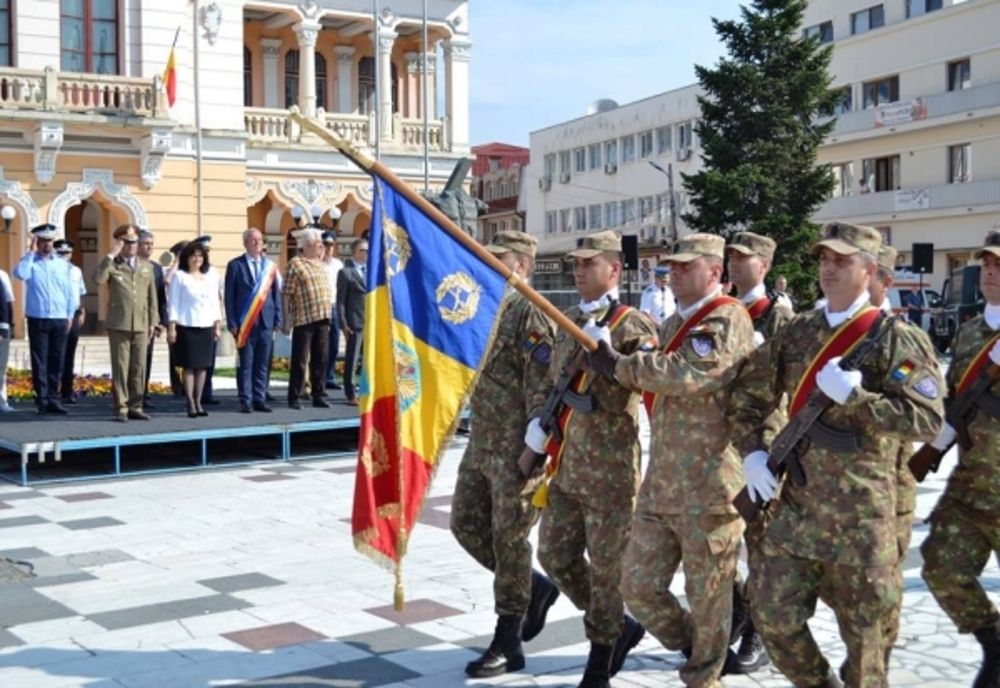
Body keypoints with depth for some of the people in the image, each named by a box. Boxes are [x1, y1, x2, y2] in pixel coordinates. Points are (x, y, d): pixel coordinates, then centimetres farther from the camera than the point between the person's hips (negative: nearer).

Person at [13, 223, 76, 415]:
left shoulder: (63, 264, 11)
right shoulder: (30, 262, 3)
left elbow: (70, 291, 13)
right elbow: (20, 273, -20)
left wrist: (70, 315, 8)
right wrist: (31, 252, -12)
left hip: (60, 320, 3)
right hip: (38, 319, -3)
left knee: (56, 362, 5)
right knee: (40, 362, 0)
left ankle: (53, 399, 11)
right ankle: (42, 399, 4)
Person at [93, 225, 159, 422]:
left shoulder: (146, 267, 16)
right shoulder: (112, 266, 3)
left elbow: (152, 296, 16)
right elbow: (98, 279, -18)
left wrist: (153, 321, 11)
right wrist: (111, 255, -16)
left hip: (141, 325, 4)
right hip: (119, 325, -4)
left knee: (139, 368, 5)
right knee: (120, 367, -3)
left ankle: (135, 407, 11)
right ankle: (120, 408, 2)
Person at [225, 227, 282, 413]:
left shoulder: (270, 266, 11)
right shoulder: (235, 265, 1)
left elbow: (276, 294, 12)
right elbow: (230, 296, -1)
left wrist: (277, 320, 5)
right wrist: (232, 323, -7)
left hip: (266, 321, 3)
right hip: (245, 322, -3)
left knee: (262, 363, 6)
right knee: (245, 364, -1)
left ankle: (259, 399, 13)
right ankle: (245, 401, 5)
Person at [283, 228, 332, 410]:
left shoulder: (320, 265, 16)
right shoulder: (295, 264, -6)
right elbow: (286, 294, -10)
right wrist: (286, 320, -13)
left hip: (322, 320, 6)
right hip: (303, 320, -6)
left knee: (320, 360, 8)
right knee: (300, 362, 0)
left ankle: (319, 396, 15)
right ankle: (295, 398, 8)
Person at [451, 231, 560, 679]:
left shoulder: (530, 313, -14)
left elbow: (542, 387, -18)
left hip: (516, 449, -9)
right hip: (481, 443, 9)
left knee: (509, 539, -1)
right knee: (466, 524, 13)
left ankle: (507, 645, 11)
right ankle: (535, 588, 30)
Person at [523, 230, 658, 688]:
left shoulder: (634, 326, -8)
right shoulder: (568, 322, 13)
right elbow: (549, 383, 21)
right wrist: (537, 420, 3)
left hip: (610, 470, -7)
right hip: (566, 466, 7)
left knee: (606, 568, 3)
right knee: (554, 556, 11)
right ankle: (620, 627, 31)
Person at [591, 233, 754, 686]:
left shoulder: (728, 319, -11)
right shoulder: (674, 323, 18)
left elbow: (693, 375, -27)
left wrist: (621, 366, -18)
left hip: (708, 485, -8)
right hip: (660, 483, 8)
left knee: (708, 596, 5)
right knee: (637, 585, 10)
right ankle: (697, 649, 32)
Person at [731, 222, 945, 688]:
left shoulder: (889, 337, -5)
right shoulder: (797, 331, 10)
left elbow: (927, 418, -13)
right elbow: (747, 393, 18)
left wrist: (855, 396, -20)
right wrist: (752, 451, 4)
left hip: (859, 513, -5)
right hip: (794, 505, 5)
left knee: (861, 626, 7)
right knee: (774, 616, 5)